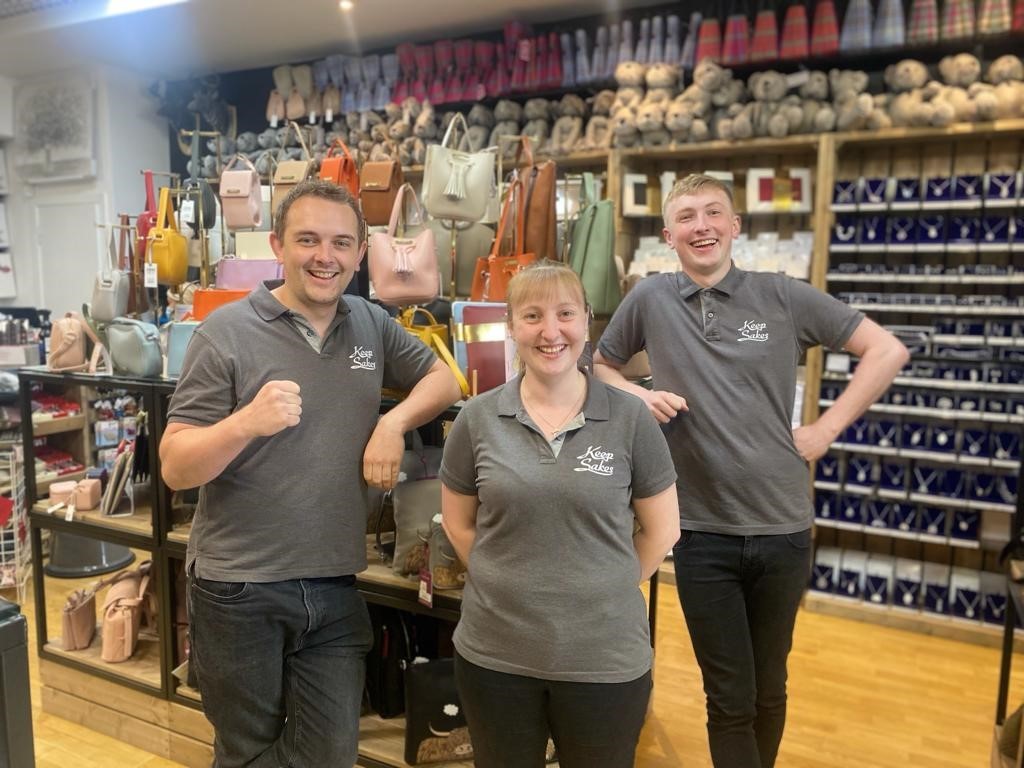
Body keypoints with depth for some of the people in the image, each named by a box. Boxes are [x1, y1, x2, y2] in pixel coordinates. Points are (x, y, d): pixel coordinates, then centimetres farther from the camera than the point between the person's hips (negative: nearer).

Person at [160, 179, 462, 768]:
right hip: (240, 591, -3)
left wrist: (394, 421, -8)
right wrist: (246, 422, -30)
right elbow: (175, 469, -10)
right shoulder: (227, 333, -9)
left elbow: (443, 379, 12)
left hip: (336, 588, 3)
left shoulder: (372, 324, 3)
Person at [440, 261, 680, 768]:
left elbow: (662, 529, 1)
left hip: (606, 658, -1)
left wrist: (605, 592, -1)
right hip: (493, 654, 2)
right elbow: (458, 524, 6)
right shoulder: (478, 418, -4)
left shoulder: (630, 417, -8)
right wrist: (506, 586, 0)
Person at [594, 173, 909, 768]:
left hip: (782, 528, 1)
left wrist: (828, 429, -5)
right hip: (702, 532, -1)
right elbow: (598, 366, 12)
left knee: (770, 689, 20)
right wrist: (639, 395, -7)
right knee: (730, 699, 10)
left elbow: (888, 351, 2)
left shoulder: (784, 297, -2)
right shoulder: (649, 300, -2)